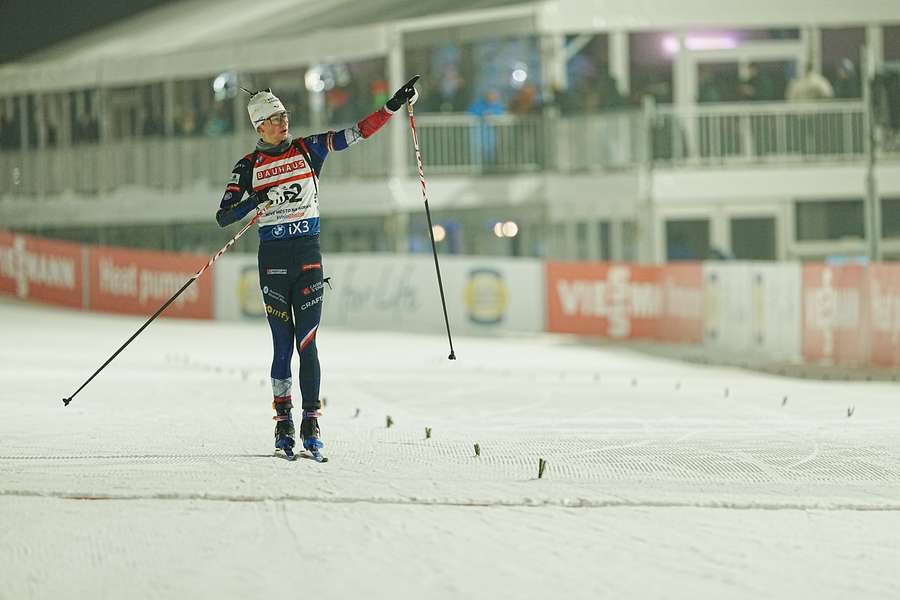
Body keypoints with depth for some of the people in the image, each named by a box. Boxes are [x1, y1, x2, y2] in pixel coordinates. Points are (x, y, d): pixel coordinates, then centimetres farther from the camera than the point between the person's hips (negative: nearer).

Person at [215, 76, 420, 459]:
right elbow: (223, 216, -4)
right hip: (273, 258, -1)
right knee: (283, 344, -2)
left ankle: (311, 425, -1)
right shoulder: (249, 167, 2)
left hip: (308, 256, 1)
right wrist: (258, 201, -21)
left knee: (307, 343, -3)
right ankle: (283, 423, 6)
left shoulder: (307, 149, 7)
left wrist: (394, 106, -6)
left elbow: (357, 133, 3)